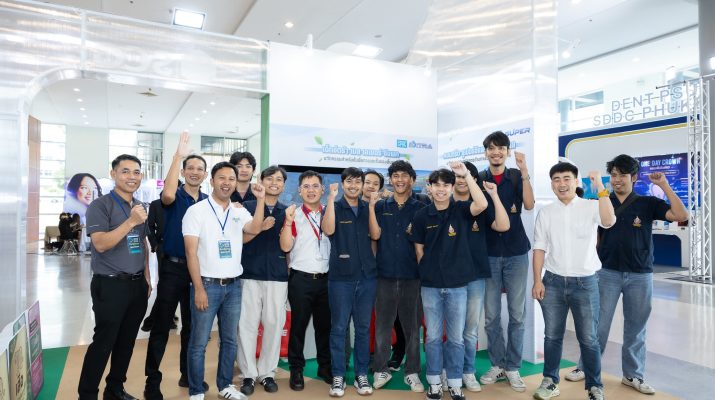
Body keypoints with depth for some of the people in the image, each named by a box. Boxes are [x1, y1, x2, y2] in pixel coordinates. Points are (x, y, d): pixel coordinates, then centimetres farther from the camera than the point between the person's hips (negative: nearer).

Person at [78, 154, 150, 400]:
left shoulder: (140, 207, 10)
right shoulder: (100, 205, -9)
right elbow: (100, 244, -21)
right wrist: (130, 222, -29)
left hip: (137, 284, 6)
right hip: (110, 285, -6)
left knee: (126, 342, 15)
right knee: (103, 343, 1)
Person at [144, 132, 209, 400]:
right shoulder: (175, 197, -5)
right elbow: (167, 194, -32)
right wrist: (178, 156, -30)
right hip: (173, 268, -4)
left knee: (192, 325, 15)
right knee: (161, 326, 0)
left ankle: (188, 374, 29)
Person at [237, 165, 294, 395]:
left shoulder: (287, 212, 9)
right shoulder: (247, 207, 3)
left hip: (277, 276, 2)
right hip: (249, 274, -2)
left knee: (274, 324, 5)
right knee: (247, 324, 1)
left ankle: (267, 373, 19)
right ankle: (249, 374, 15)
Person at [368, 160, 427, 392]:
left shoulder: (420, 208, 5)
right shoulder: (381, 206, 7)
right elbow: (375, 235, -5)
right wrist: (370, 207, -10)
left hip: (412, 275, 0)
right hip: (385, 274, 1)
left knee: (412, 326, 7)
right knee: (383, 325, 7)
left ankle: (412, 372, 20)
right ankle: (381, 370, 20)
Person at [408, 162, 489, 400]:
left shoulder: (461, 210, -2)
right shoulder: (422, 216, 1)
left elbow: (482, 204, -24)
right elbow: (419, 249, 7)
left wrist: (466, 174, -24)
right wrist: (428, 272, 6)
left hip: (457, 285, -1)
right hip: (430, 286, 1)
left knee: (456, 338, 9)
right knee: (433, 337, 9)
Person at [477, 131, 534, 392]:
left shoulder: (517, 177, 3)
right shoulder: (478, 179, 4)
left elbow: (529, 205, -12)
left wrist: (524, 171, -17)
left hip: (516, 253, 0)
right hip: (488, 254, 0)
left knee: (517, 314, 5)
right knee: (491, 315, 6)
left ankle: (513, 367, 18)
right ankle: (497, 364, 21)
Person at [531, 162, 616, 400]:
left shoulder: (591, 207, -1)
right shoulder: (545, 213, 5)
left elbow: (609, 222, -22)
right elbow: (539, 248, 5)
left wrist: (600, 188, -24)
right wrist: (537, 281, -1)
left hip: (585, 282, -2)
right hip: (553, 282, 2)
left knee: (588, 338, 6)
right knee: (552, 335, 11)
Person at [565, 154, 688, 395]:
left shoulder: (647, 204, 1)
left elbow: (682, 215, -13)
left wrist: (664, 185, -15)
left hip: (640, 275, 0)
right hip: (608, 273, 0)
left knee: (635, 328, 10)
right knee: (598, 325, 5)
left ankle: (633, 375, 23)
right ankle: (586, 367, 18)